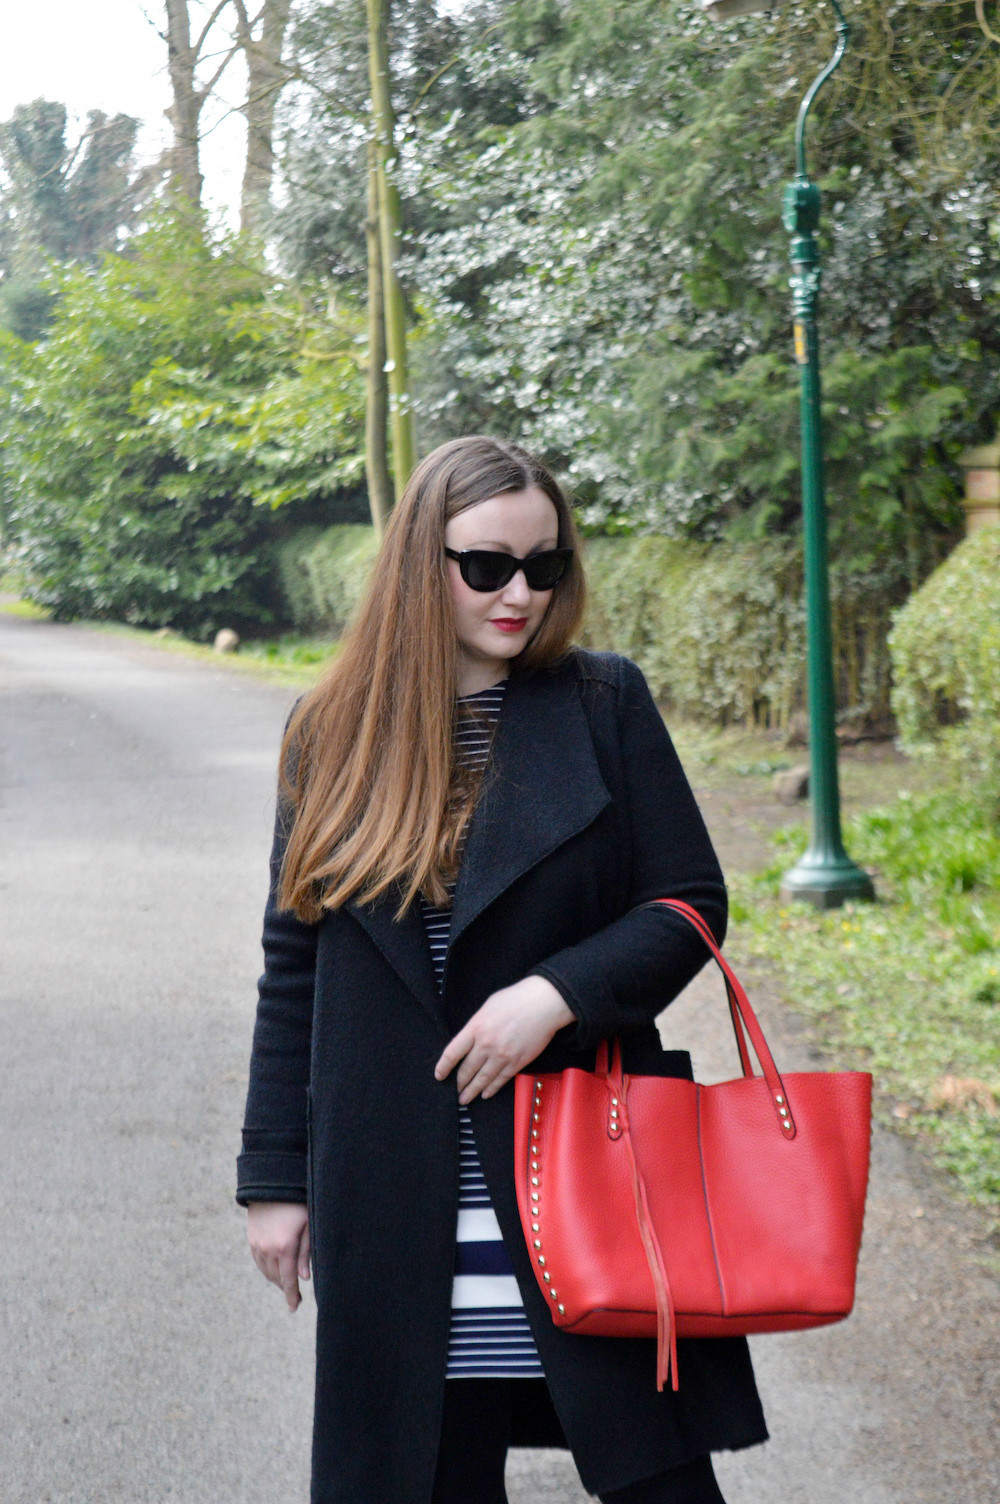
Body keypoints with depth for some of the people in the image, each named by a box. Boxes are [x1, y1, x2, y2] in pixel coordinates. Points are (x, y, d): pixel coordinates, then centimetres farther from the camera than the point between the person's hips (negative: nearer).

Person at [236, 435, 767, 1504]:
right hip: (397, 1200, 2)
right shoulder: (333, 735, 6)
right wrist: (274, 1176, 7)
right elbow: (293, 968, 9)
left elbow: (689, 904, 1)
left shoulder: (605, 704, 1)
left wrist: (557, 992, -16)